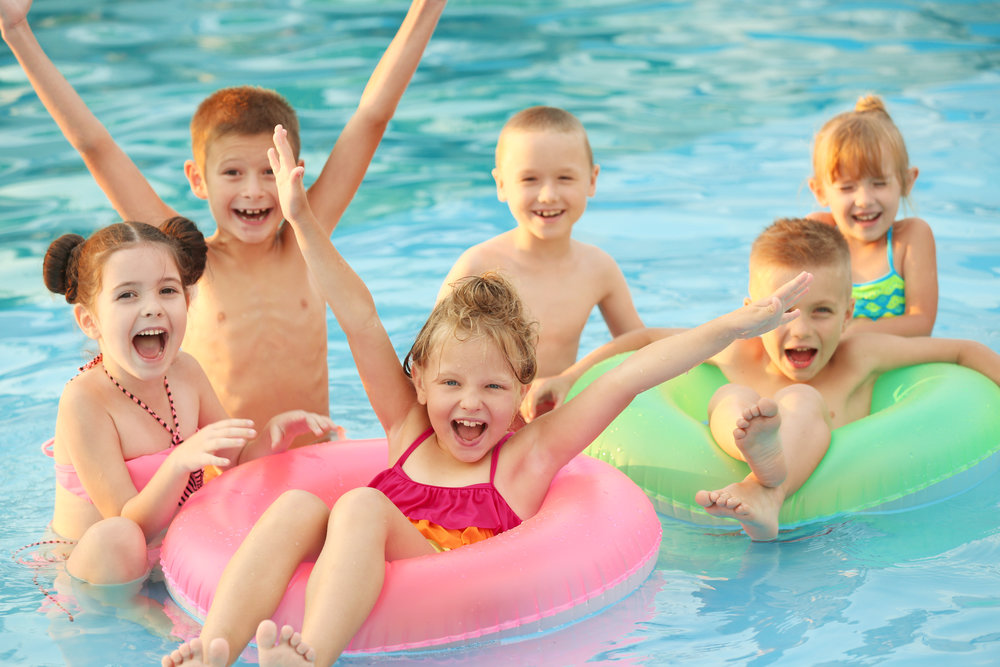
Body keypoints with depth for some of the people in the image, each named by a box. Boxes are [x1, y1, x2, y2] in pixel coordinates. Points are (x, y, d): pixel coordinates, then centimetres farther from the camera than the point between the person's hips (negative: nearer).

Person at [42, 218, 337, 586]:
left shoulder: (184, 371, -1)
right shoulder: (84, 400, -21)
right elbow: (130, 528, -22)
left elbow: (237, 462, 11)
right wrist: (180, 462, -39)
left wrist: (276, 431, -11)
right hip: (88, 568, -6)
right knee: (113, 538, -39)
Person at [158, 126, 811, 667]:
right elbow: (361, 320, 17)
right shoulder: (409, 428, 20)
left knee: (360, 505, -28)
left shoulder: (530, 452, 12)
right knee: (298, 504, -22)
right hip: (365, 600, 4)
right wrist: (304, 219, 16)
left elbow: (631, 375, 6)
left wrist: (732, 327, 2)